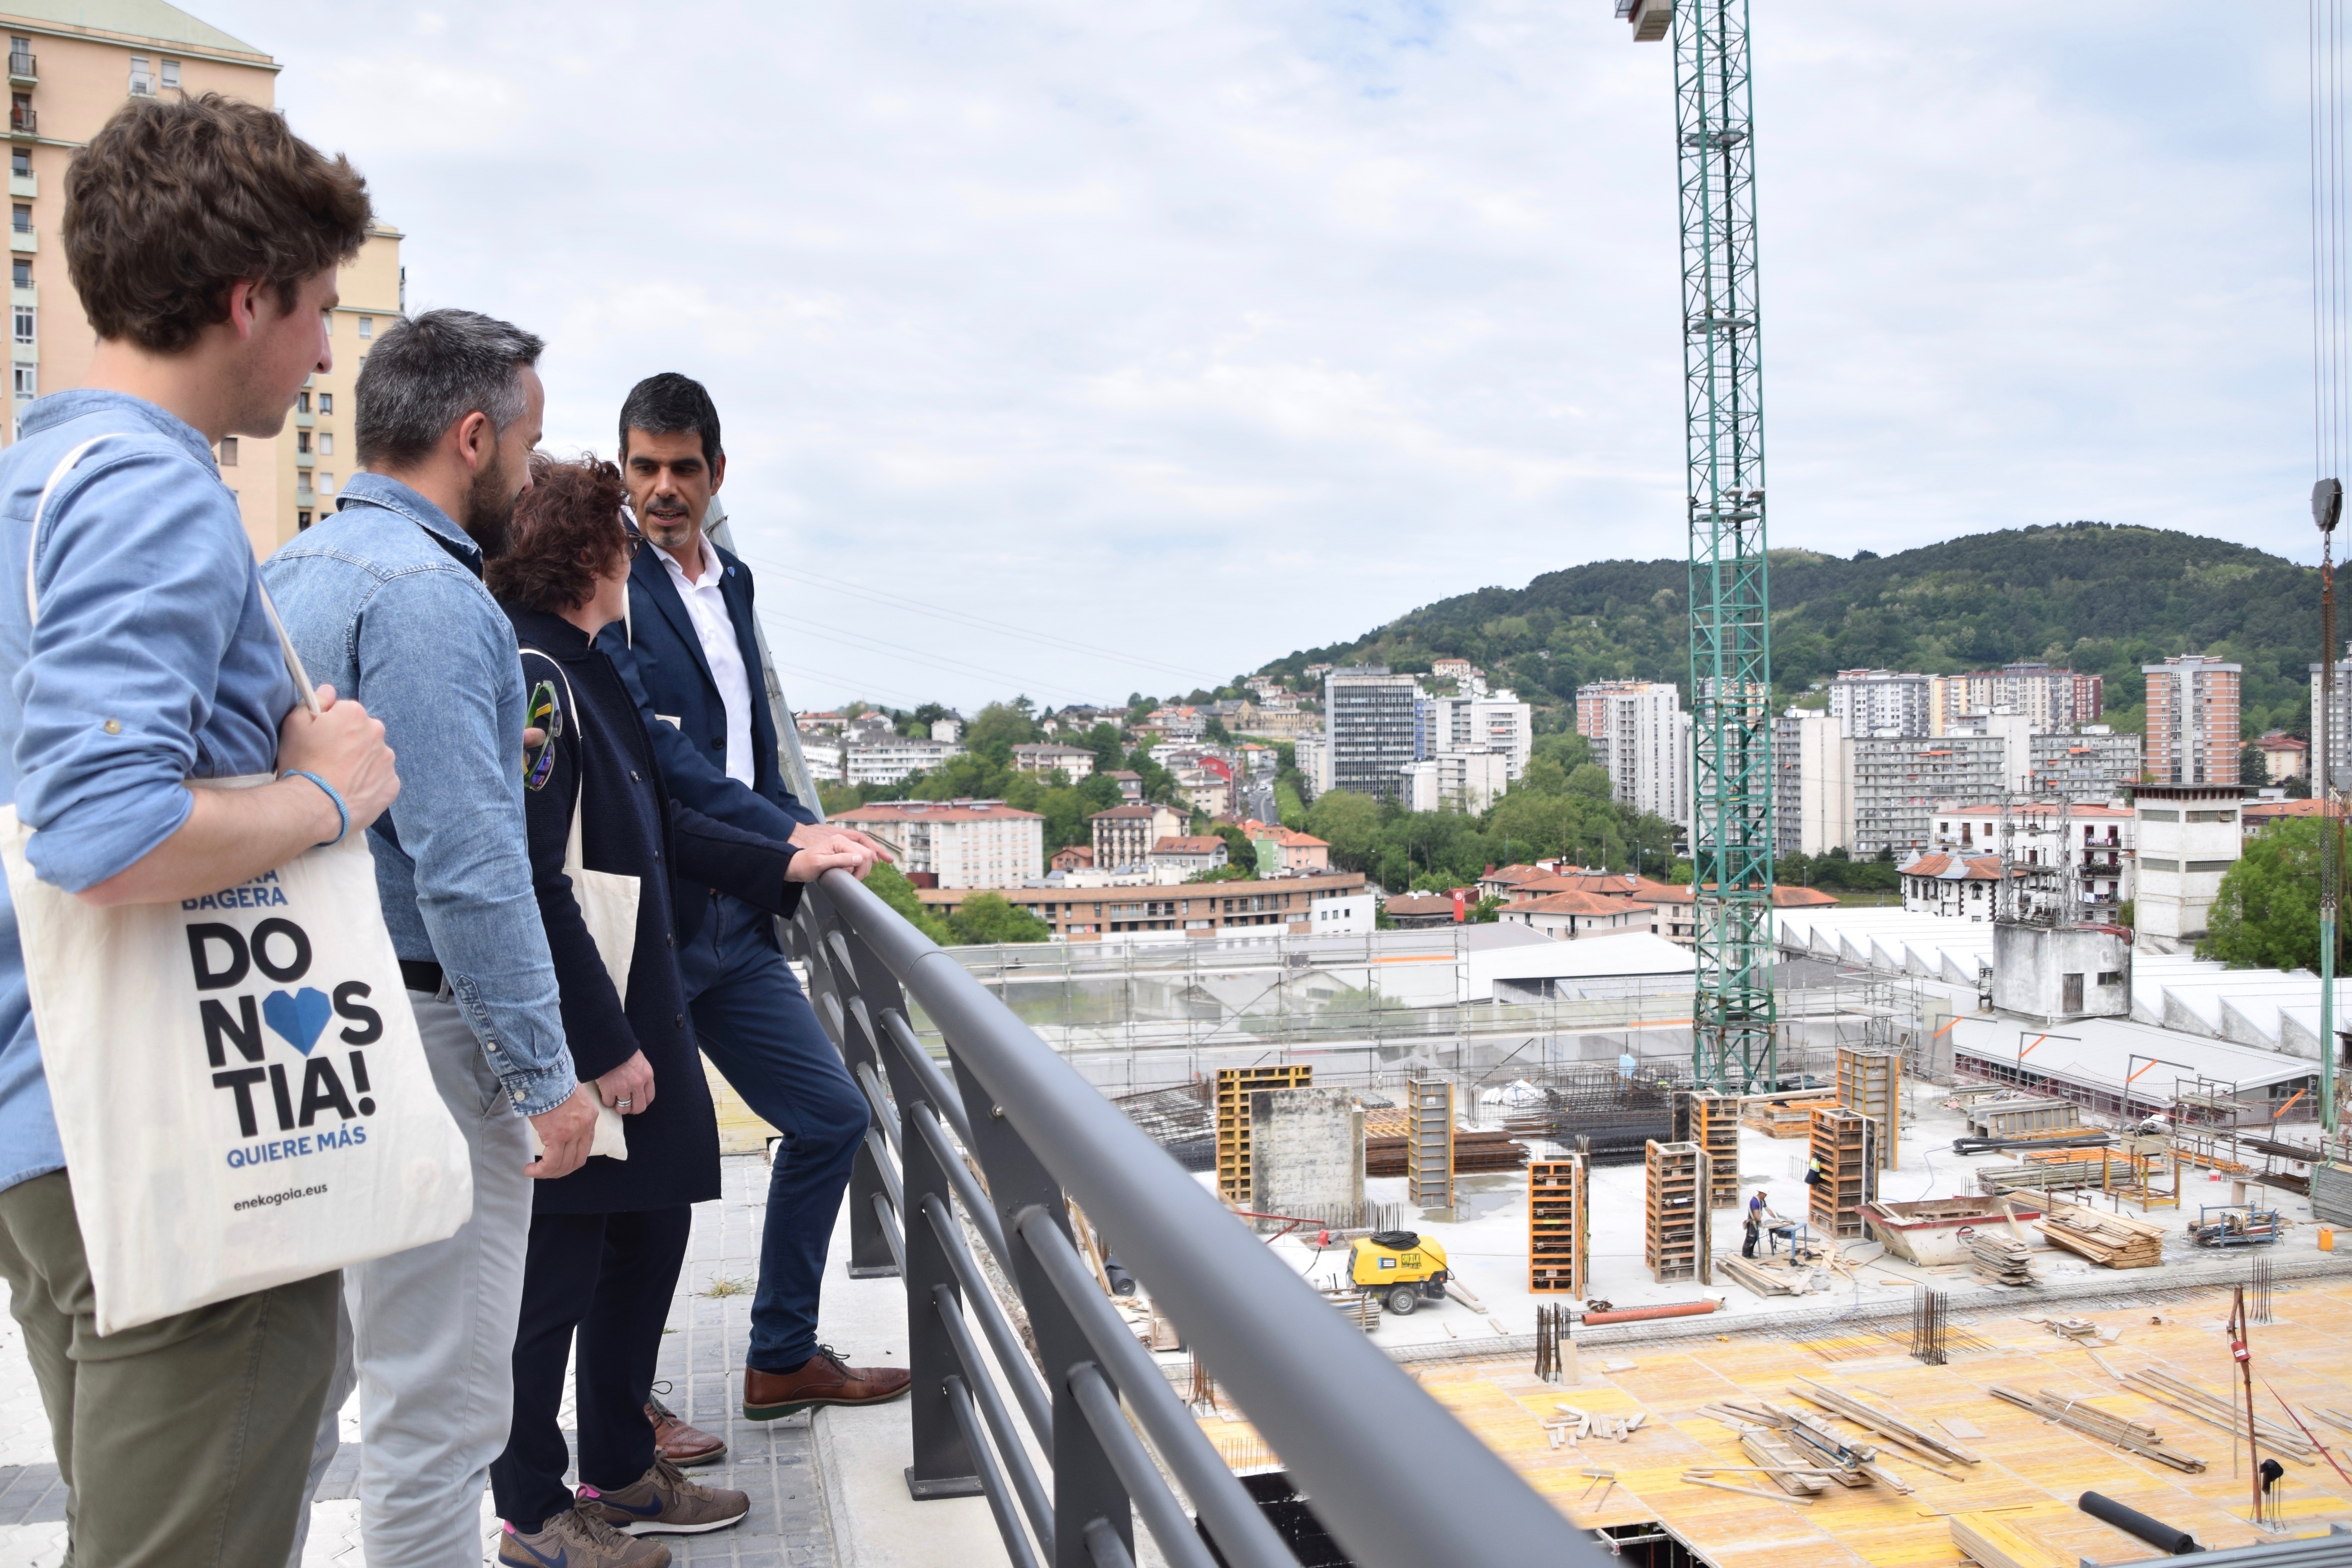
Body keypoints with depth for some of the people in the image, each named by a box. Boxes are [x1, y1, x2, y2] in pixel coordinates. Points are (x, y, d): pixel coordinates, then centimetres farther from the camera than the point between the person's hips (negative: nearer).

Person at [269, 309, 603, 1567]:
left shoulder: (287, 572, 13)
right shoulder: (429, 592, -17)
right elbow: (467, 864, -22)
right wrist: (544, 1073, -18)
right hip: (417, 1035, -10)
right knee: (436, 1405, 2)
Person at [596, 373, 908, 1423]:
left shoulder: (729, 583, 17)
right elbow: (648, 747, -19)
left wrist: (799, 843, 7)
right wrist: (788, 832, -22)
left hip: (737, 923, 8)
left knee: (832, 1117, 12)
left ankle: (783, 1357, 27)